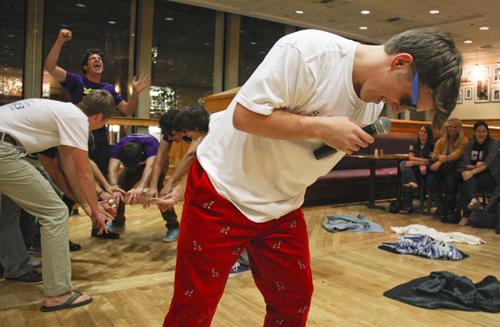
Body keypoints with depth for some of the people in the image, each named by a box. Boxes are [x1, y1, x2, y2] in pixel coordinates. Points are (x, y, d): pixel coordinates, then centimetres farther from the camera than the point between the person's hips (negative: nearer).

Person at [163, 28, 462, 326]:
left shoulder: (372, 103, 0)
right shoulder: (308, 50, -23)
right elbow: (244, 115, -25)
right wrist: (323, 128, -25)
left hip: (282, 207, 7)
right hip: (223, 191, -6)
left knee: (295, 299, 12)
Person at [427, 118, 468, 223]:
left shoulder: (463, 141, 2)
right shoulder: (441, 141, 15)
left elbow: (457, 154, -14)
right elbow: (434, 156, 5)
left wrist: (442, 161, -28)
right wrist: (439, 157, -21)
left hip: (456, 168, -3)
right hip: (441, 169, 4)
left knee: (450, 180, -35)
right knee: (431, 179, -28)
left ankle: (449, 210, -23)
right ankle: (438, 205, -18)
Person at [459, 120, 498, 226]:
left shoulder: (493, 144, -2)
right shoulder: (470, 144, 11)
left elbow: (488, 164, -18)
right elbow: (465, 164, 2)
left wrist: (473, 171, -31)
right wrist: (476, 166, -18)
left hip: (489, 175, -3)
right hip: (474, 174, 3)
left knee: (467, 184, -33)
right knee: (469, 180, -35)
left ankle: (466, 216, -38)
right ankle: (474, 200, -60)